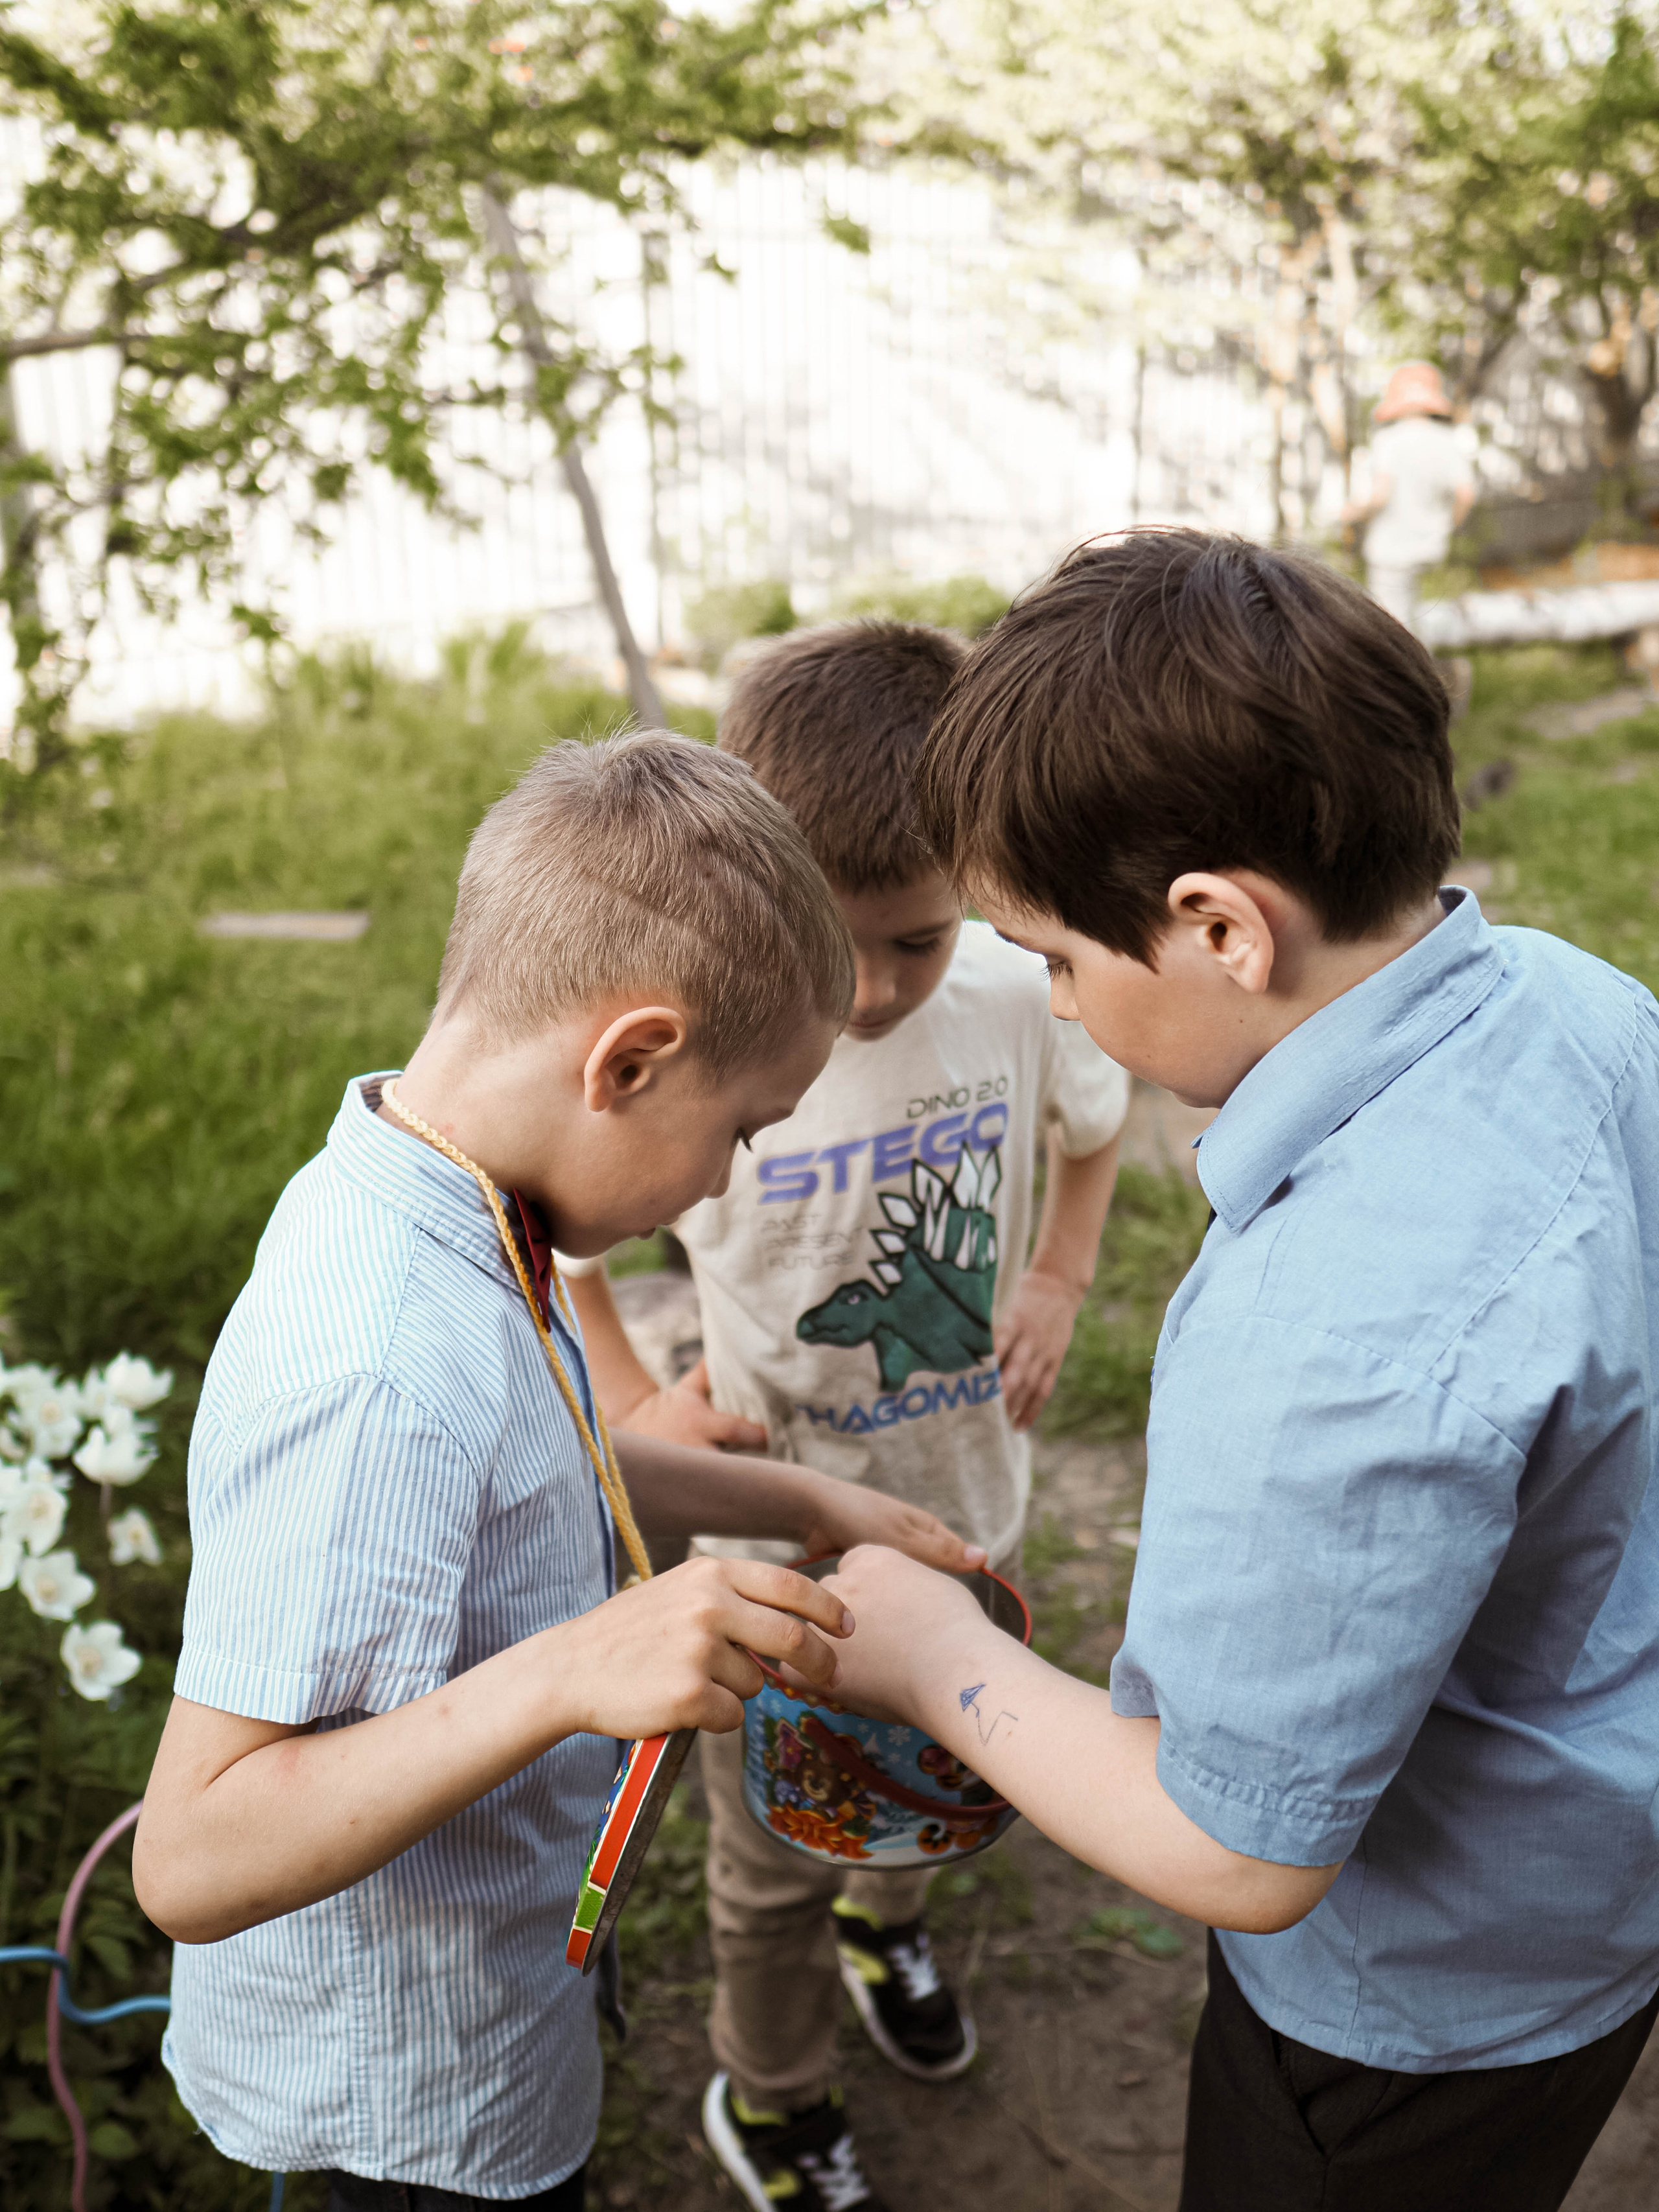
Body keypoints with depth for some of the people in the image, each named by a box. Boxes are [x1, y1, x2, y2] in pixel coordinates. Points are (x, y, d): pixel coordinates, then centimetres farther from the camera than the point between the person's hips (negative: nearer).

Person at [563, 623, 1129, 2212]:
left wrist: (1057, 1282, -5)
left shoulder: (1014, 999, -16)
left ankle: (884, 1920, 66)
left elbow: (1092, 1128, 8)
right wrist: (627, 1408, -17)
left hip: (966, 1509, 4)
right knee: (778, 1862, 18)